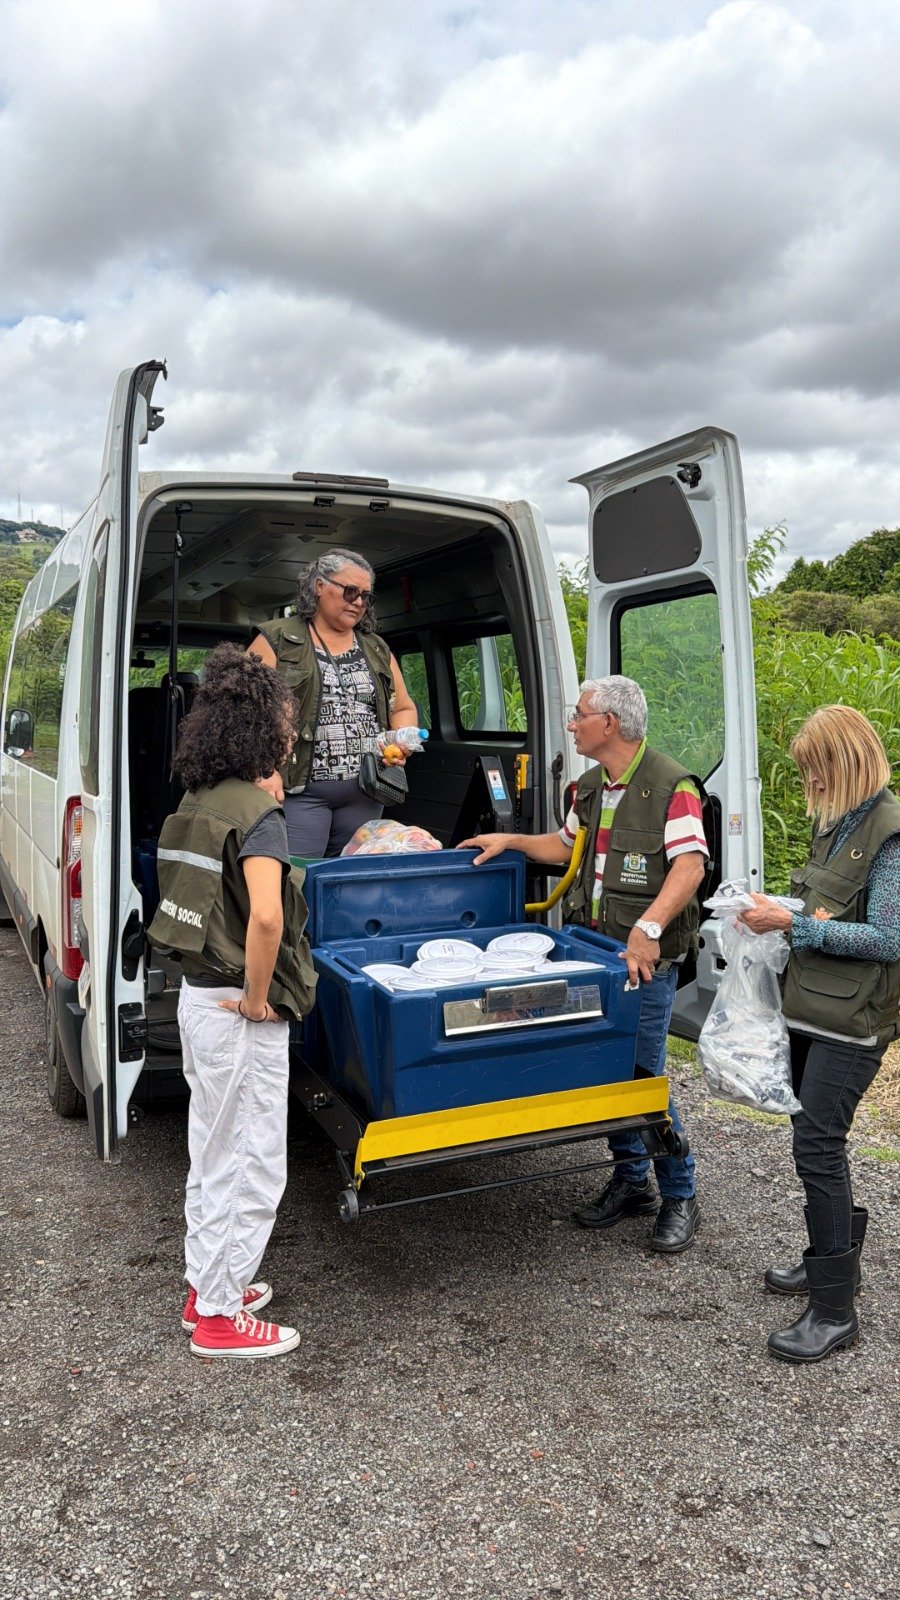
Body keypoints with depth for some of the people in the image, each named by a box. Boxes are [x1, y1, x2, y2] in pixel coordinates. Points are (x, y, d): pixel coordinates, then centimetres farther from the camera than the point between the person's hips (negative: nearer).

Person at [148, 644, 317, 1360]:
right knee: (251, 1166, 7)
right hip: (239, 1012, -9)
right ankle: (221, 1316, 21)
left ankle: (207, 1286, 37)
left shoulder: (197, 803, 6)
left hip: (199, 997, 9)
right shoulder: (256, 812, -21)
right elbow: (265, 917, -33)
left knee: (214, 1153, 22)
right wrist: (257, 998, -21)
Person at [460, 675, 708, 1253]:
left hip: (647, 959, -8)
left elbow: (690, 865, -23)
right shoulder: (591, 786, 13)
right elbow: (568, 846, 28)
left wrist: (649, 926, -34)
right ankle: (630, 1183, 30)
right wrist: (510, 841, 18)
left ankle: (680, 1200, 16)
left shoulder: (671, 786, -13)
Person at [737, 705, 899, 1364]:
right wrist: (781, 913, 0)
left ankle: (835, 1311, 5)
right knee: (816, 1137, 17)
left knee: (817, 1147, -6)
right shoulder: (838, 823, 11)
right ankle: (834, 1260, 36)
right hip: (814, 1009, 9)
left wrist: (793, 924, -20)